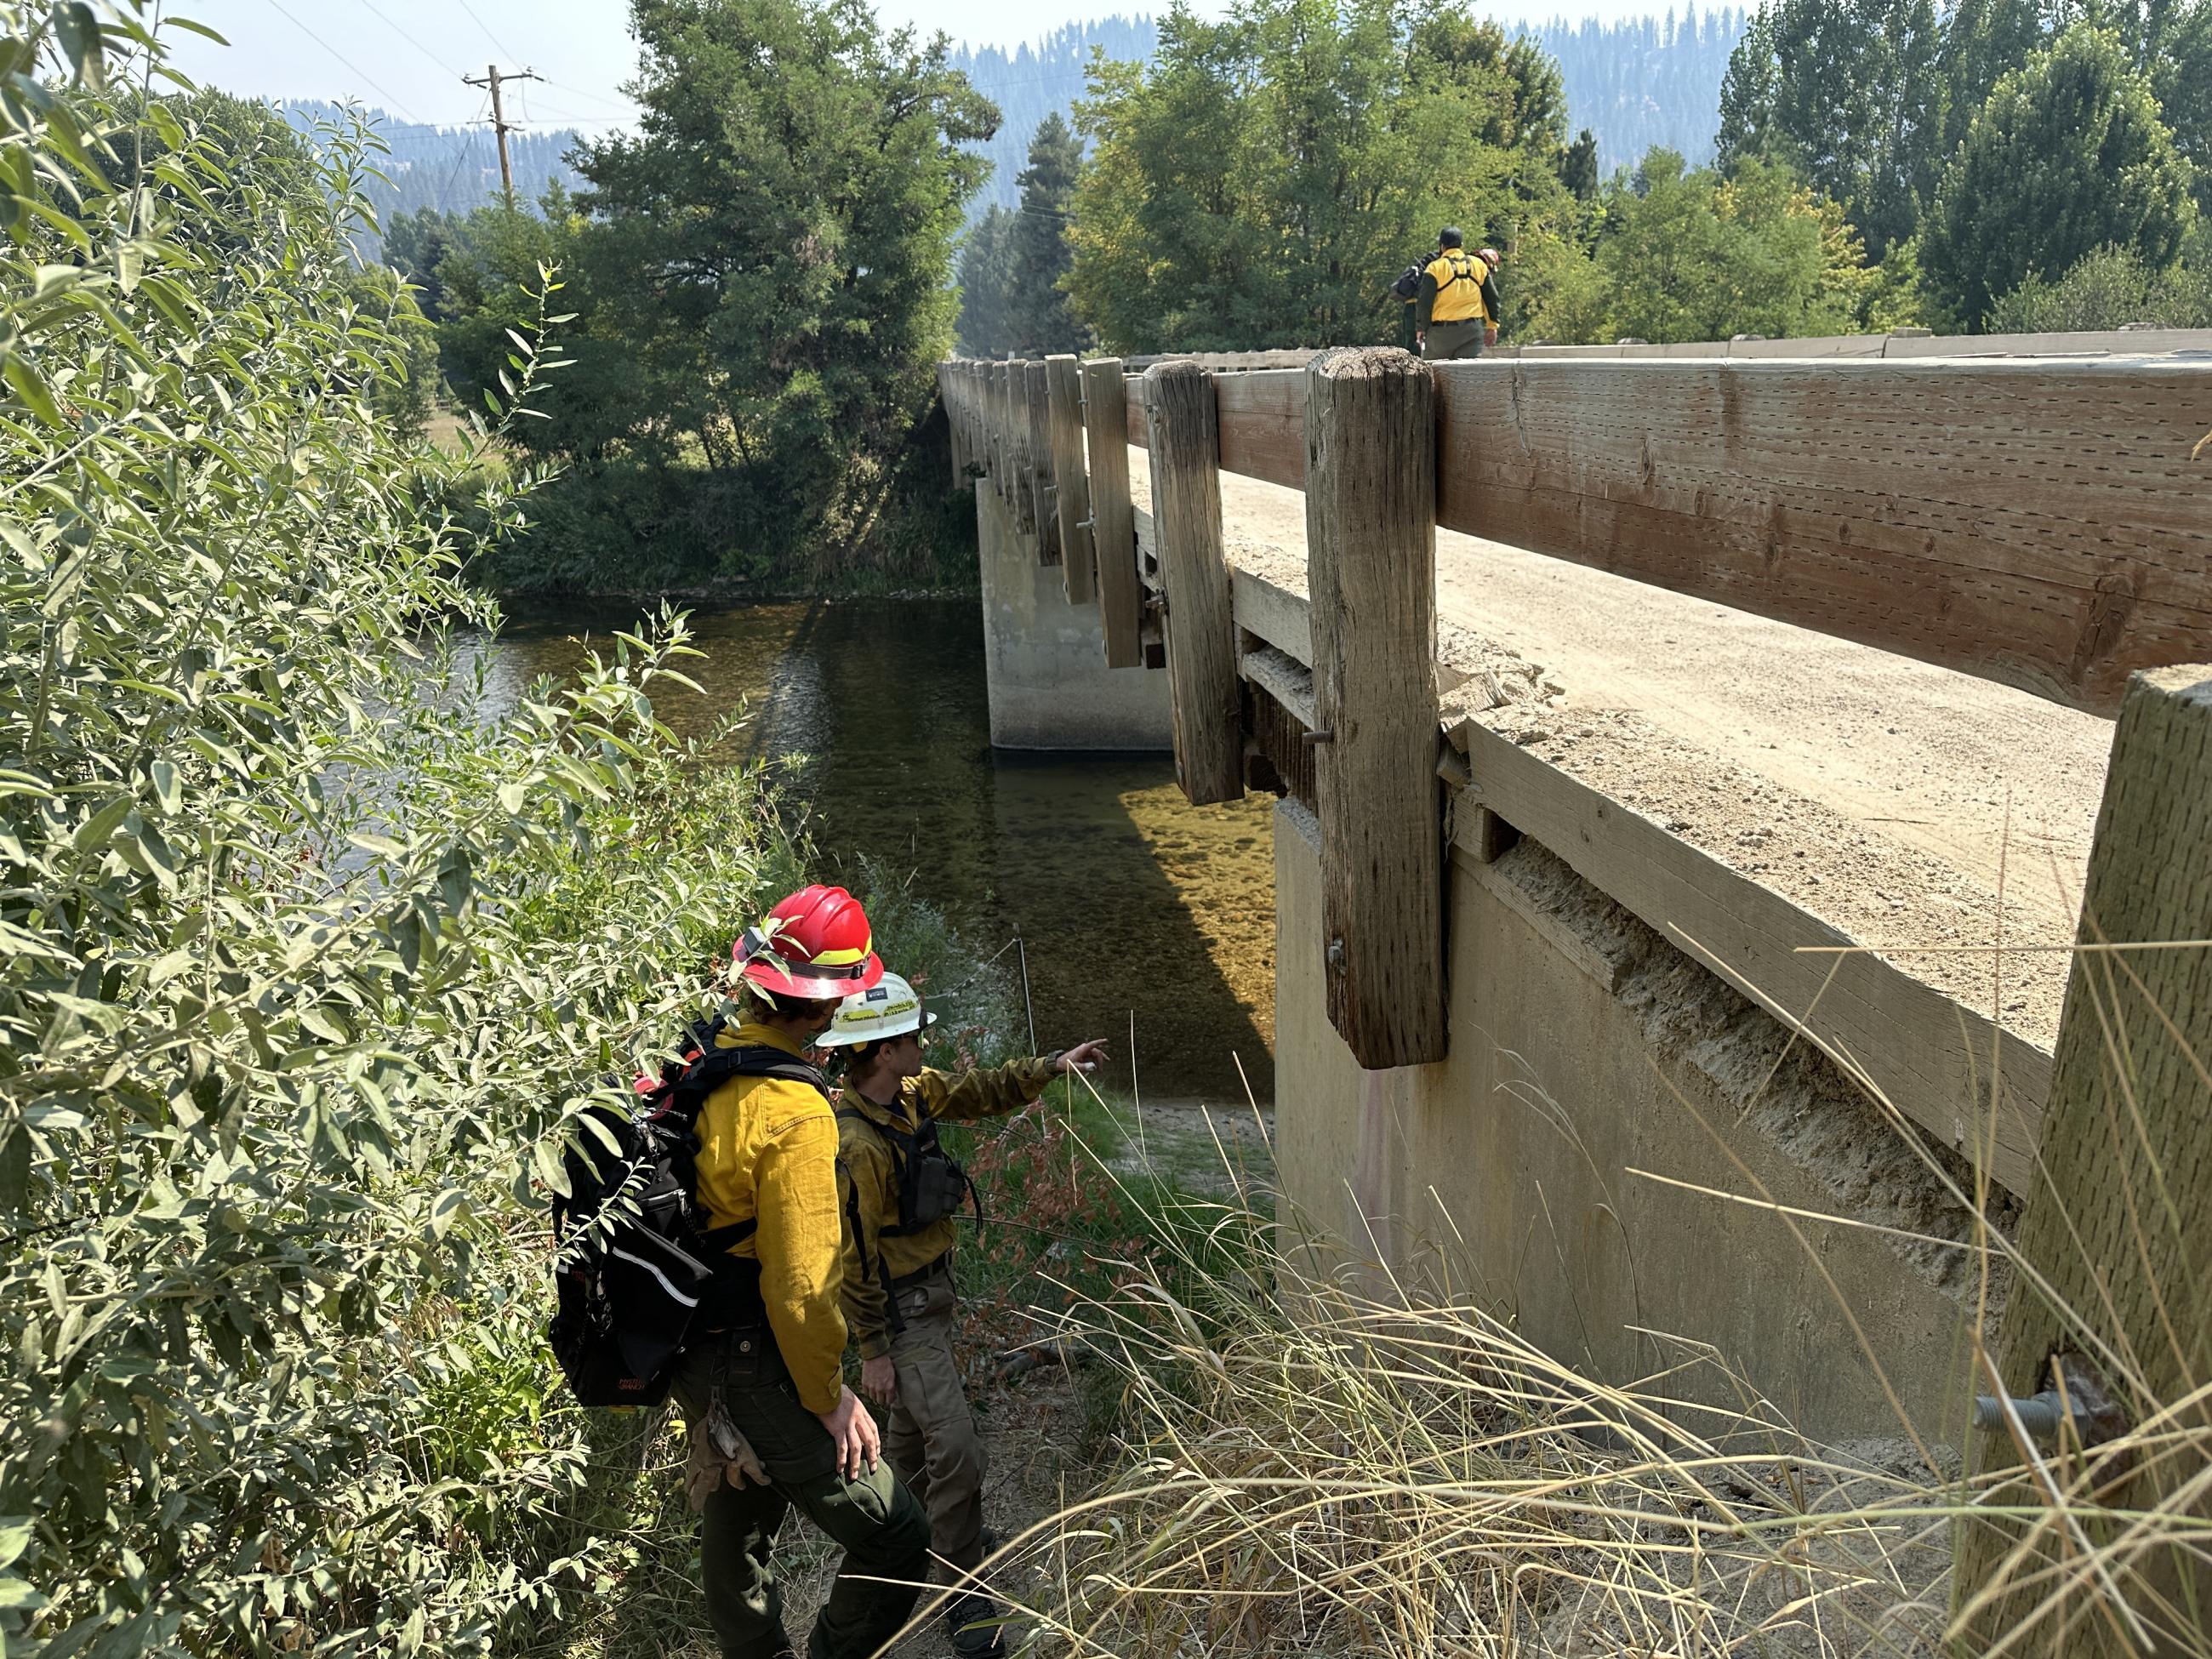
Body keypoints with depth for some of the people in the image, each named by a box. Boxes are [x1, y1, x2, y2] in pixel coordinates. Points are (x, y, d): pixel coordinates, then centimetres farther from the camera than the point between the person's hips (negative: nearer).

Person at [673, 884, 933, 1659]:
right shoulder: (795, 1112, -27)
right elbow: (802, 1283, -26)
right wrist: (829, 1398, -13)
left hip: (687, 1353, 10)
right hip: (753, 1366, -10)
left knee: (736, 1526, 28)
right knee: (896, 1541, 0)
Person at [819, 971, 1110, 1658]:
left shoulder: (912, 1092, -6)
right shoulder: (854, 1145, -31)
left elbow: (980, 1093, 11)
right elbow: (854, 1259, -25)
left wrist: (1052, 1065, 3)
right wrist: (872, 1352, -18)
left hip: (932, 1289, 9)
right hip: (900, 1311, -9)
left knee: (914, 1421, 28)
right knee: (955, 1451, -6)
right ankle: (963, 1593, 11)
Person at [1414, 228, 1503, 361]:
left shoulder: (1435, 268, -6)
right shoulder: (1479, 264, 9)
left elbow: (1424, 302, -9)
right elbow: (1492, 297, 11)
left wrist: (1420, 328, 3)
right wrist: (1492, 326, 17)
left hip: (1441, 331, -3)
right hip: (1472, 330, 3)